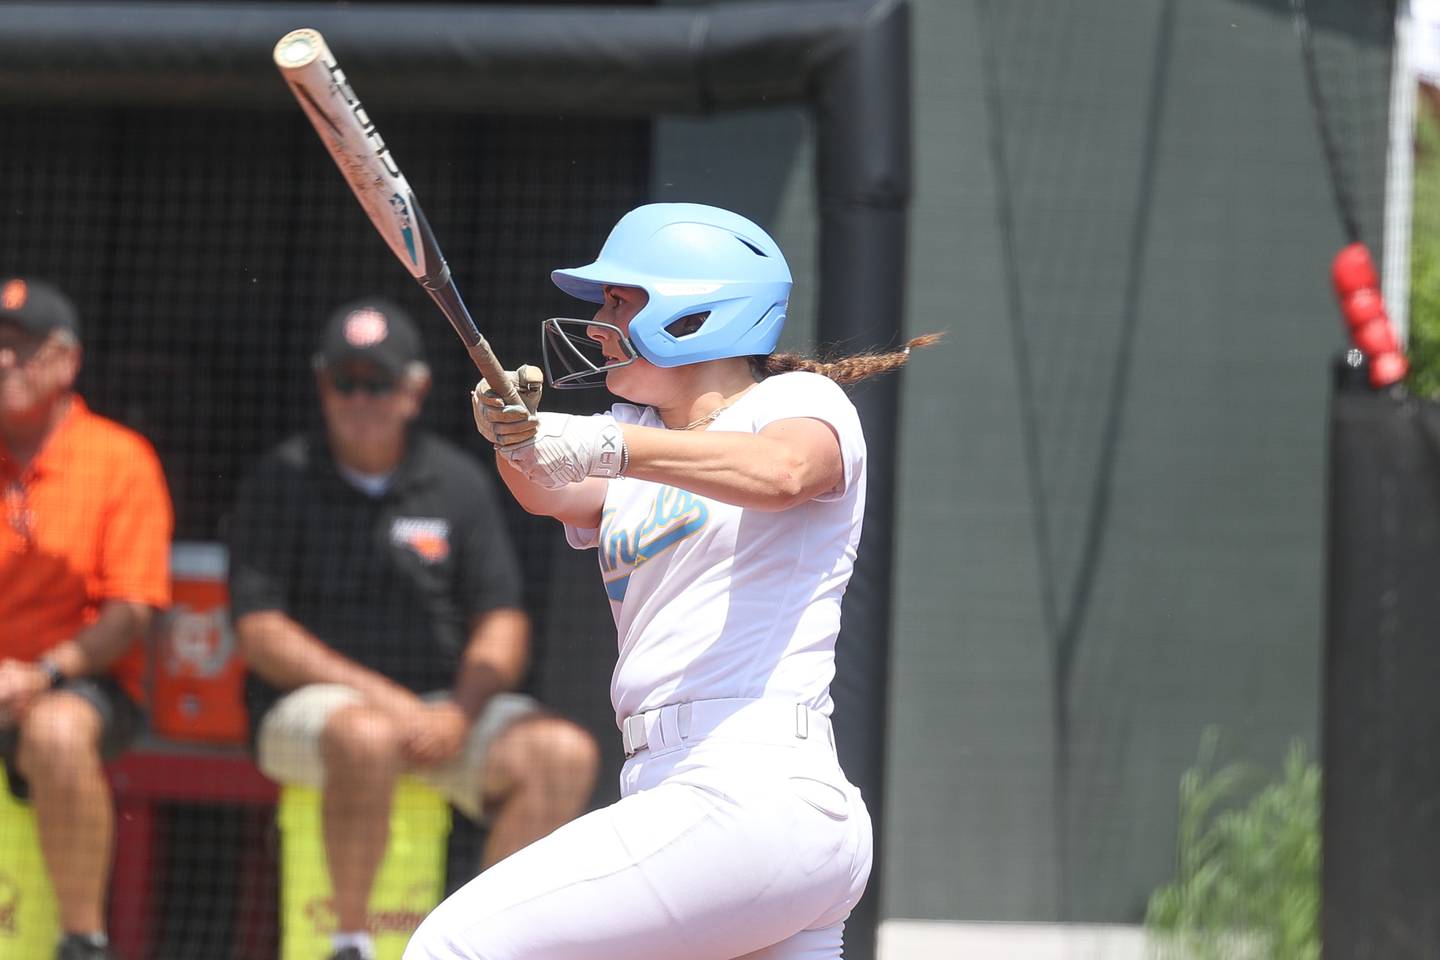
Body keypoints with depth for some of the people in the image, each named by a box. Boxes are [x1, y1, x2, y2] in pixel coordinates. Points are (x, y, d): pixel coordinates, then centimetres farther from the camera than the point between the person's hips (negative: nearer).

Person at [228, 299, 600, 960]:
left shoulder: (457, 482, 10)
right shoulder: (285, 480, 2)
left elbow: (502, 625, 6)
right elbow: (259, 632, -6)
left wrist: (459, 714, -15)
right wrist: (381, 696, -17)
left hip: (446, 702, 3)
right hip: (311, 701, -3)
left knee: (565, 752, -23)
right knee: (367, 739, -39)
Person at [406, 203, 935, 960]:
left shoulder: (802, 402, 2)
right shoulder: (637, 437, 23)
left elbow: (780, 471, -22)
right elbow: (551, 493, 1)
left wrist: (610, 447, -34)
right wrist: (517, 438, -21)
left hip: (753, 801, -8)